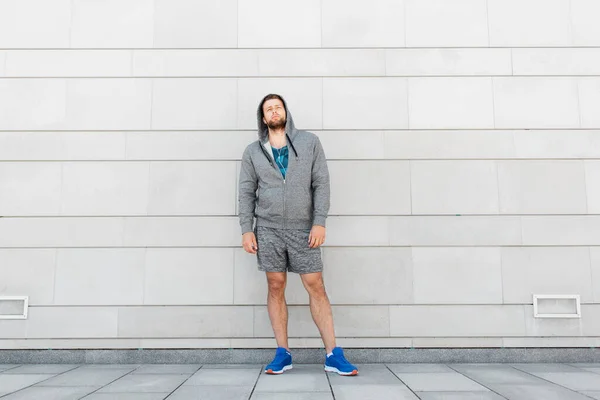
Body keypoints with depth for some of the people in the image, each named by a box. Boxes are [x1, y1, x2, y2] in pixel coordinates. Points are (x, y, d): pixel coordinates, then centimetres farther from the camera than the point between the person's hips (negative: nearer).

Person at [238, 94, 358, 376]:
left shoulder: (310, 142, 3)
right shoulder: (253, 151, 7)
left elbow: (321, 183, -2)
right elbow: (246, 192, 6)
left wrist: (320, 222, -11)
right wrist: (246, 230, -3)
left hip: (303, 229, -1)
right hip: (268, 229, 1)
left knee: (316, 287, -1)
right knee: (276, 287, 5)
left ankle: (333, 355, 5)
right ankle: (282, 353, 14)